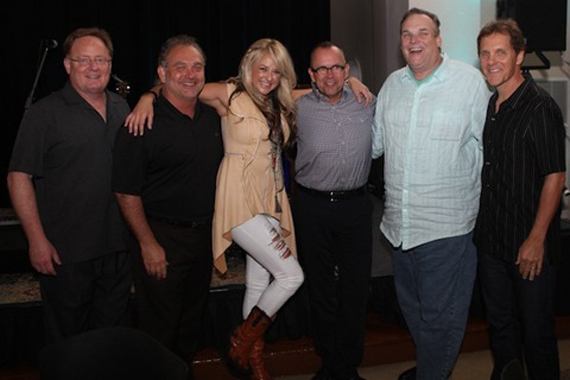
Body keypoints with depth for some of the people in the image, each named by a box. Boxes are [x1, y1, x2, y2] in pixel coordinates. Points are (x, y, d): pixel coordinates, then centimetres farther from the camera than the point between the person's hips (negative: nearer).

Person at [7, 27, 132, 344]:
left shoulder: (122, 109, 10)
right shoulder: (46, 113, -8)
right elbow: (19, 177, -11)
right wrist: (37, 240, -15)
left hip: (118, 247, 5)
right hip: (66, 253, -5)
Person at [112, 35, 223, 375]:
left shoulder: (212, 117, 6)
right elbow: (126, 192, -16)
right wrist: (148, 244, -17)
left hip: (204, 234, 7)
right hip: (163, 236, -6)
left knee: (192, 321, 19)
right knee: (160, 329, 4)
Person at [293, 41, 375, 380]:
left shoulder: (368, 104, 3)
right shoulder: (298, 108, -2)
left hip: (355, 204, 1)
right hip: (313, 206, -1)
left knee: (356, 288, 5)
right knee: (321, 288, 10)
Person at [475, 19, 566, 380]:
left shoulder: (540, 107, -14)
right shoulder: (489, 106, 8)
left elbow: (555, 177, -16)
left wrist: (537, 239, -19)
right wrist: (480, 225, 11)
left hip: (529, 244, -7)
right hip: (492, 239, 7)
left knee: (536, 330, 6)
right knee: (500, 323, 18)